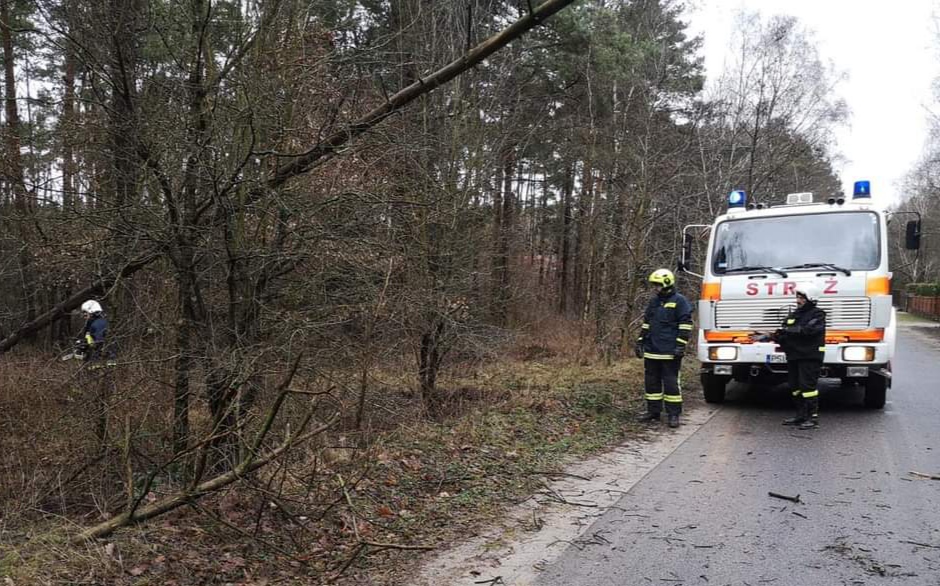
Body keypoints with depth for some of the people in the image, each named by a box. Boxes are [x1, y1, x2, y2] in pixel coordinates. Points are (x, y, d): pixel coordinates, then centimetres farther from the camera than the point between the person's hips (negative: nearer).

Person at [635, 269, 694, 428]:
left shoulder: (679, 301, -6)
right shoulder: (653, 301, 15)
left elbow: (685, 325, -10)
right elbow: (646, 323, 21)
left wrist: (681, 346, -16)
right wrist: (640, 342, 16)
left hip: (669, 352, -7)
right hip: (651, 351, 7)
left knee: (671, 382, -2)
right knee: (651, 381, 10)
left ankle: (673, 414, 5)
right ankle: (653, 411, 20)